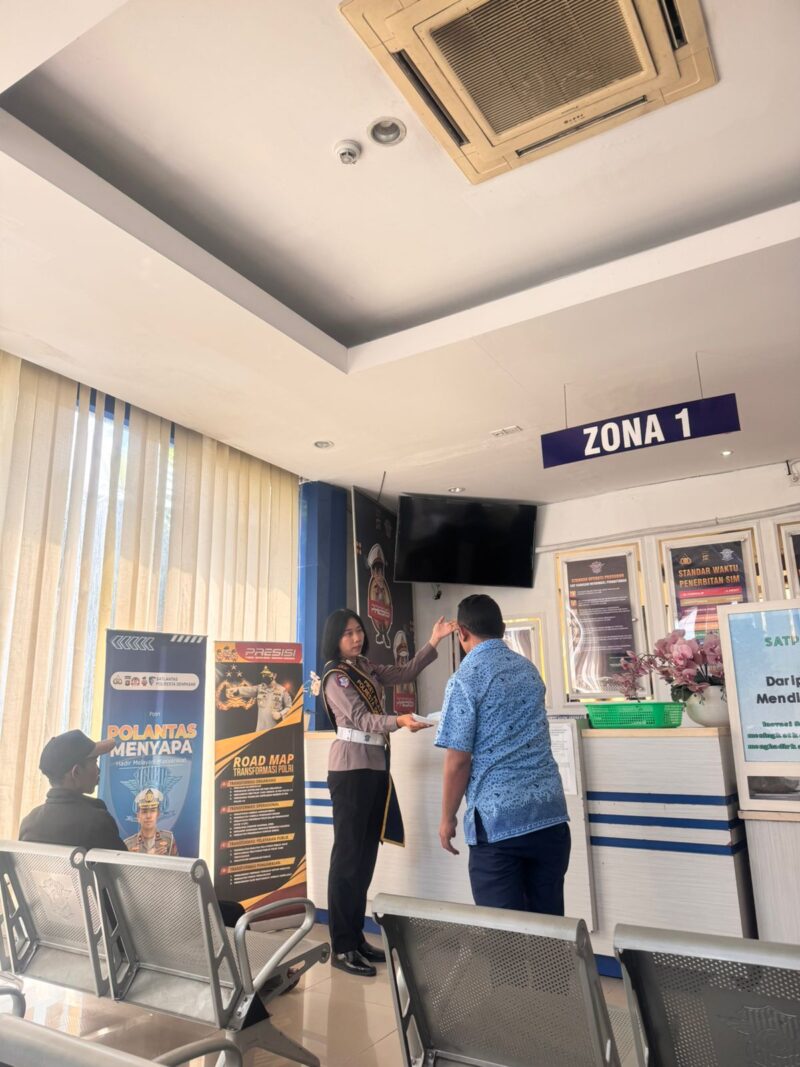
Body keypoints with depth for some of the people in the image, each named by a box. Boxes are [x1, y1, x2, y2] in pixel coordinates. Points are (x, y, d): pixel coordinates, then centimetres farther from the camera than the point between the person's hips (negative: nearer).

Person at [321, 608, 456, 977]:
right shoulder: (335, 677, -12)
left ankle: (356, 937, 21)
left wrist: (433, 642, 6)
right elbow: (361, 719, -21)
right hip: (351, 767, -8)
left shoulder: (366, 667, 13)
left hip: (376, 765, 8)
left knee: (367, 853, 11)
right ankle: (342, 948, 2)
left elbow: (403, 674, 15)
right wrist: (398, 721, -38)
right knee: (348, 854, -5)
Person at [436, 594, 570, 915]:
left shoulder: (465, 679, -9)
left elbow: (458, 760, -13)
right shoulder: (529, 669, 11)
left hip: (498, 818, -6)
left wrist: (447, 818, 1)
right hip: (549, 811, 6)